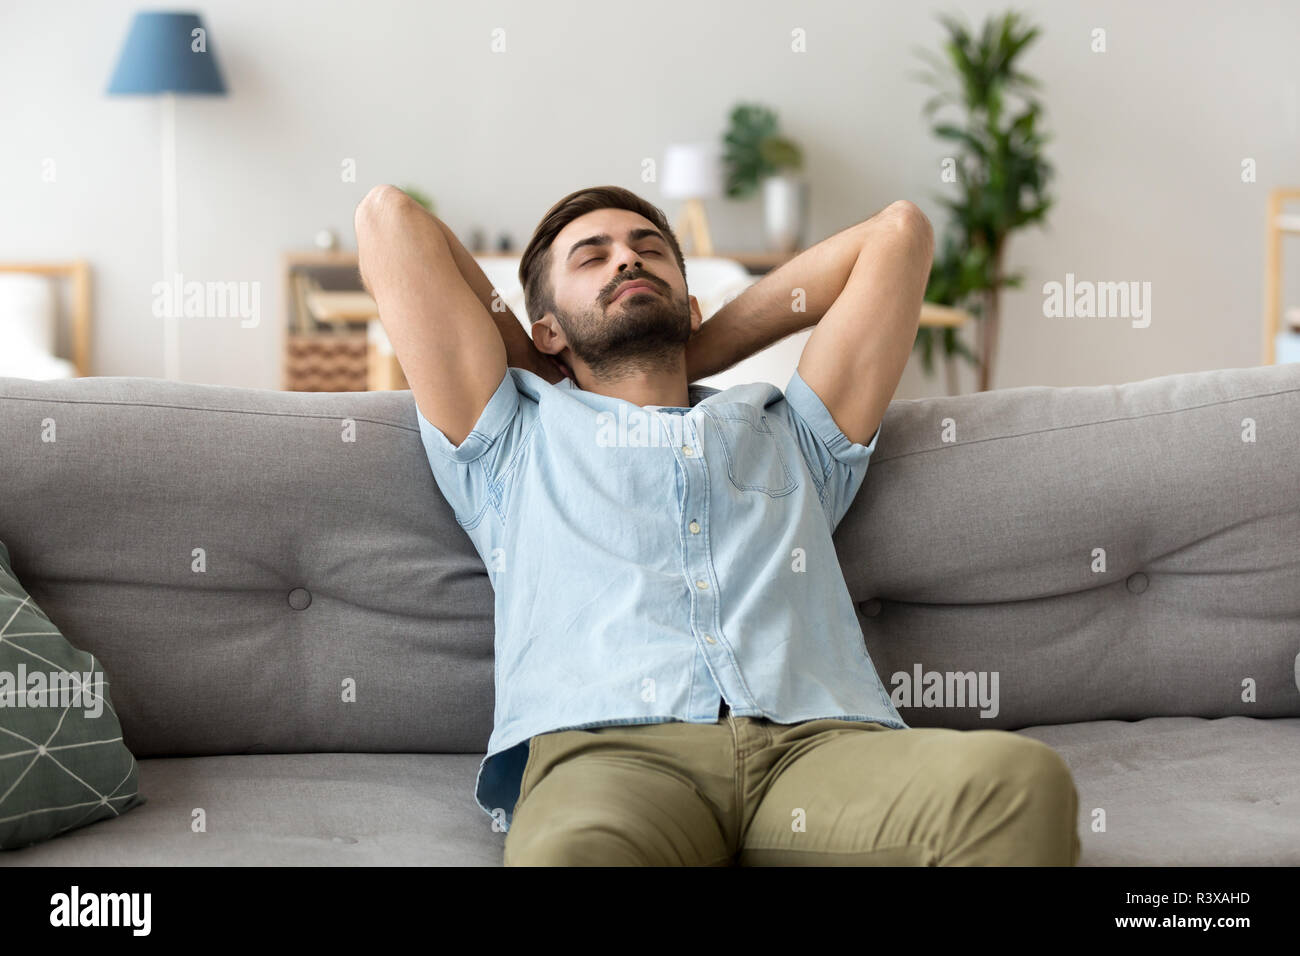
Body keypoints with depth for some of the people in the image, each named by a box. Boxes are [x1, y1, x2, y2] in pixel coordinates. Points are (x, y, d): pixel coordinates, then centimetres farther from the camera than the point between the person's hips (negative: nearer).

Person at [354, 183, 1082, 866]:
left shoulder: (790, 438, 35)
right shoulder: (515, 443, 30)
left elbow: (899, 230, 39)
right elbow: (389, 219, 31)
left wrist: (700, 356, 40)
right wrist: (534, 378, 39)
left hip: (820, 739, 3)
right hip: (607, 745, -3)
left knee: (1022, 778, -32)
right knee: (574, 849, -42)